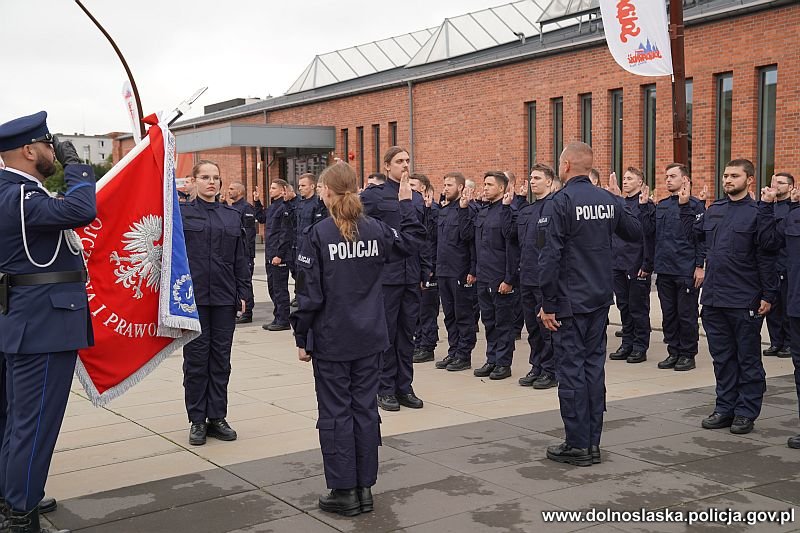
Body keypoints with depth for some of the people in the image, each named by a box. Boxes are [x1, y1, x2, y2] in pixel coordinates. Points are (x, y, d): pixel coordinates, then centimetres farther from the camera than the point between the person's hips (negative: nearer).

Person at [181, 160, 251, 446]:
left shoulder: (232, 216, 10)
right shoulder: (182, 214, 1)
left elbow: (241, 259, 11)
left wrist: (243, 293, 6)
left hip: (224, 297, 3)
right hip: (193, 297, -3)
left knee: (221, 358, 7)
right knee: (196, 358, 3)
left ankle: (217, 417, 17)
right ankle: (197, 420, 13)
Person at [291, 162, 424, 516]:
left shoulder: (317, 235, -12)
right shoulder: (376, 230, 0)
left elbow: (309, 294, -12)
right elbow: (412, 242, 18)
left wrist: (302, 338, -1)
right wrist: (406, 203, 26)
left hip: (331, 340, -4)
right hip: (370, 339, 4)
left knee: (335, 414, 5)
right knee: (365, 410, 11)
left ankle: (344, 492, 11)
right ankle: (364, 488, 18)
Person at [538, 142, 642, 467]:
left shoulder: (559, 203, -14)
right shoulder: (609, 201, 5)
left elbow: (550, 256, -17)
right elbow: (635, 233, 18)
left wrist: (548, 303, -12)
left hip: (570, 302, -6)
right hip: (600, 299, 6)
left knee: (571, 368, 0)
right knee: (594, 365, 11)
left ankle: (578, 446, 5)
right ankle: (593, 443, 17)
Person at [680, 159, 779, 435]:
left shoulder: (757, 213, -9)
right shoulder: (714, 210, 9)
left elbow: (767, 254, -10)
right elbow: (692, 233, 24)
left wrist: (768, 295, -13)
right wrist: (685, 206, 16)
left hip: (744, 302, -6)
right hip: (713, 299, 6)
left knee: (748, 359, 6)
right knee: (722, 357, 14)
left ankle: (746, 412, 14)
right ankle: (725, 408, 24)